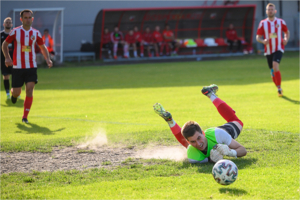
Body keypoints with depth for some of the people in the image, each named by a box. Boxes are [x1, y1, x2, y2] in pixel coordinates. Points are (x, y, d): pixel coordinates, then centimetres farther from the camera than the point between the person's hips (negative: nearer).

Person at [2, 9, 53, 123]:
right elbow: (5, 44, 7)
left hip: (31, 67, 1)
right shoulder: (15, 32, -3)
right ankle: (13, 93, 42)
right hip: (17, 67, -1)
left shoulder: (36, 33, 3)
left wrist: (48, 59, -2)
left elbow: (42, 47, 15)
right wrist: (7, 57, -9)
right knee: (16, 93, 2)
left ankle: (25, 117, -5)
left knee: (29, 90, -14)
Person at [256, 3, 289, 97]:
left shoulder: (281, 22, 3)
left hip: (278, 49, -2)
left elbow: (287, 32, 17)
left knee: (275, 65, -25)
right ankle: (279, 89, 26)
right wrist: (263, 41, -17)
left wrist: (286, 39, -3)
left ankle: (279, 88, -17)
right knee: (273, 72, 7)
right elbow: (258, 37, 5)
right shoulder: (262, 23, 3)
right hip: (268, 50, 3)